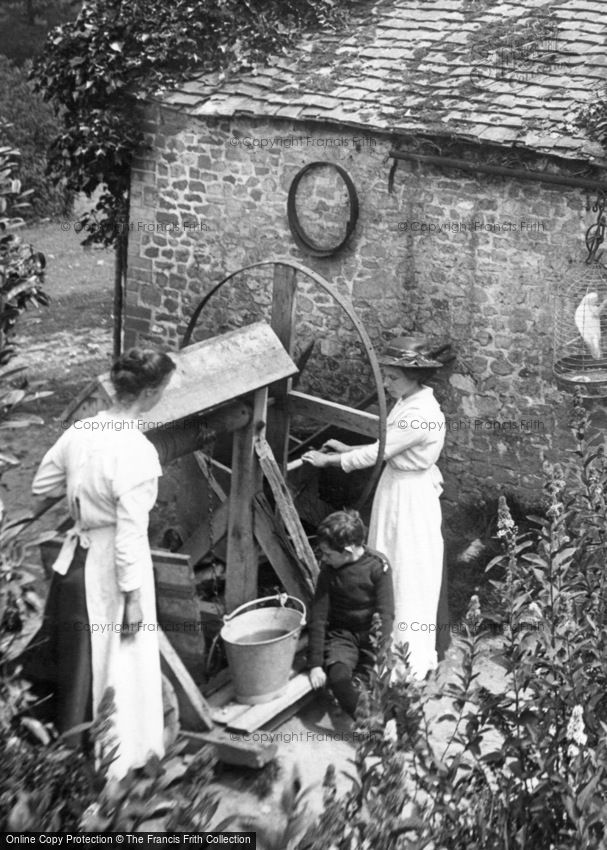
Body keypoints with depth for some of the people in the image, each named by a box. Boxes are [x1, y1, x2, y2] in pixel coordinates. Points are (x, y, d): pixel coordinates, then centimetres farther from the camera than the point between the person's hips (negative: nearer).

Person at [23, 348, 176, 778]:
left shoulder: (79, 431, -2)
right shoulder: (137, 452, -23)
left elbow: (42, 485, 12)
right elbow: (130, 532, -22)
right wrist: (134, 596, -15)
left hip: (75, 561, 7)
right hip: (111, 569, -7)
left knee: (71, 663, 21)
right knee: (118, 666, 10)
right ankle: (116, 762, 24)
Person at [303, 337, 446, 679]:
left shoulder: (420, 413, -26)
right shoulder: (409, 402, 4)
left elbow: (378, 452, -24)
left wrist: (328, 460, -16)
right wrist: (346, 448, 5)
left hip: (411, 497, -9)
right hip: (396, 489, 9)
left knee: (409, 577, 3)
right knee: (390, 571, 19)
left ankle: (414, 661, 16)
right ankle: (392, 642, 34)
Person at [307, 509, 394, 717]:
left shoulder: (377, 566, -14)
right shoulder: (329, 571, -7)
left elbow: (385, 614, -14)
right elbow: (318, 617, -5)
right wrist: (315, 664, -9)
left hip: (372, 633, -1)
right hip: (342, 634, 1)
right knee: (338, 676, -29)